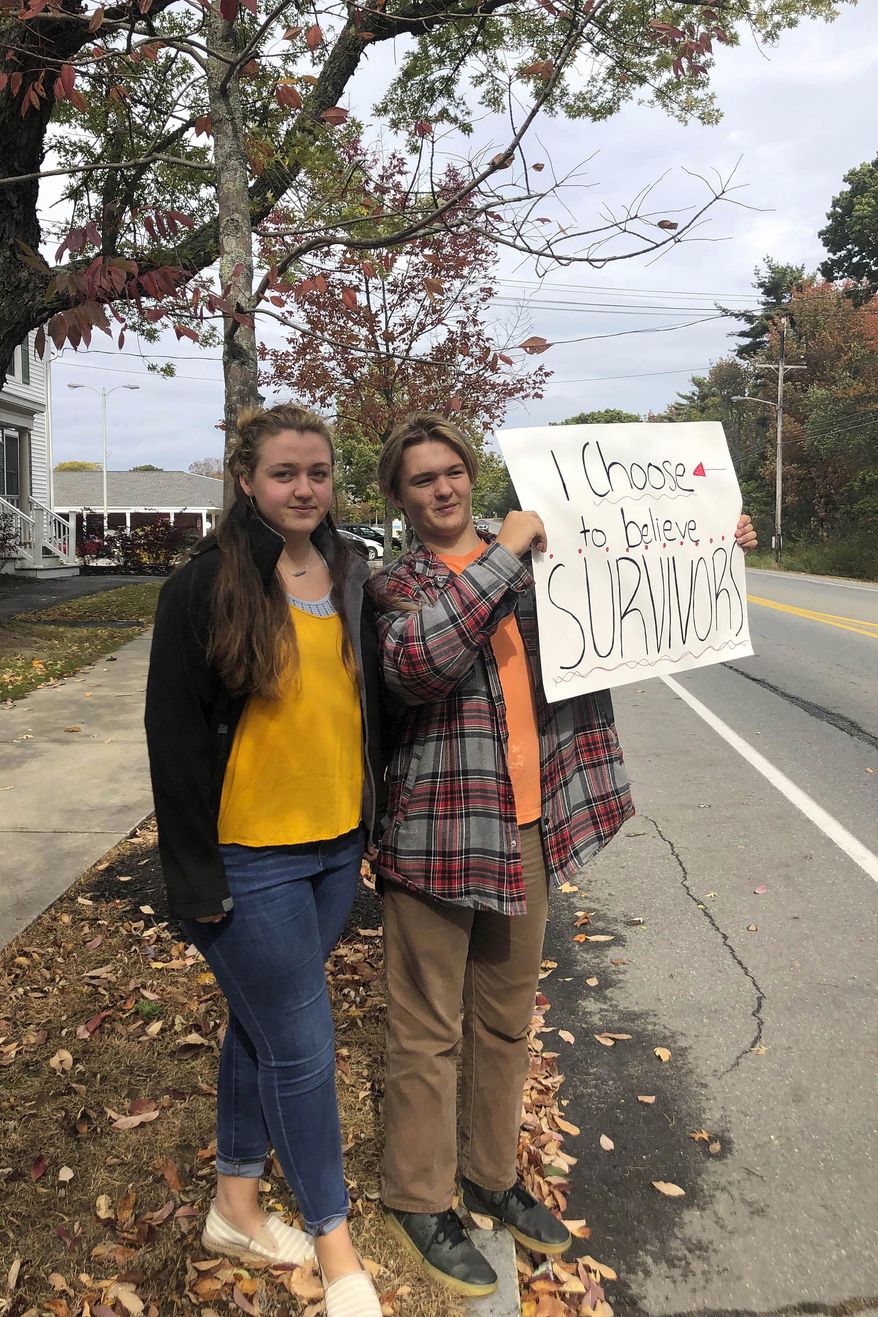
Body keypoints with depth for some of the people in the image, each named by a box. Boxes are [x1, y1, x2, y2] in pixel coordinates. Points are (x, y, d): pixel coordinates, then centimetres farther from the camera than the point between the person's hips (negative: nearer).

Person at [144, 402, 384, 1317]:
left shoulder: (350, 580, 6)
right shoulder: (207, 585, -11)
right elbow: (175, 734, -11)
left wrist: (373, 820, 13)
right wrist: (197, 872, -12)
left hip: (336, 844, 6)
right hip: (250, 855, -6)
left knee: (261, 1027, 20)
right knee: (302, 1045, 4)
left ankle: (235, 1208, 39)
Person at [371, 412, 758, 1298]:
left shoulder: (527, 560, 9)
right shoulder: (394, 583, -5)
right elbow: (414, 664, -28)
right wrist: (500, 556, -22)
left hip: (526, 826, 5)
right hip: (437, 831, -5)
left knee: (506, 1018, 19)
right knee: (429, 1029, 7)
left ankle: (493, 1176, 39)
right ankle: (418, 1201, 28)